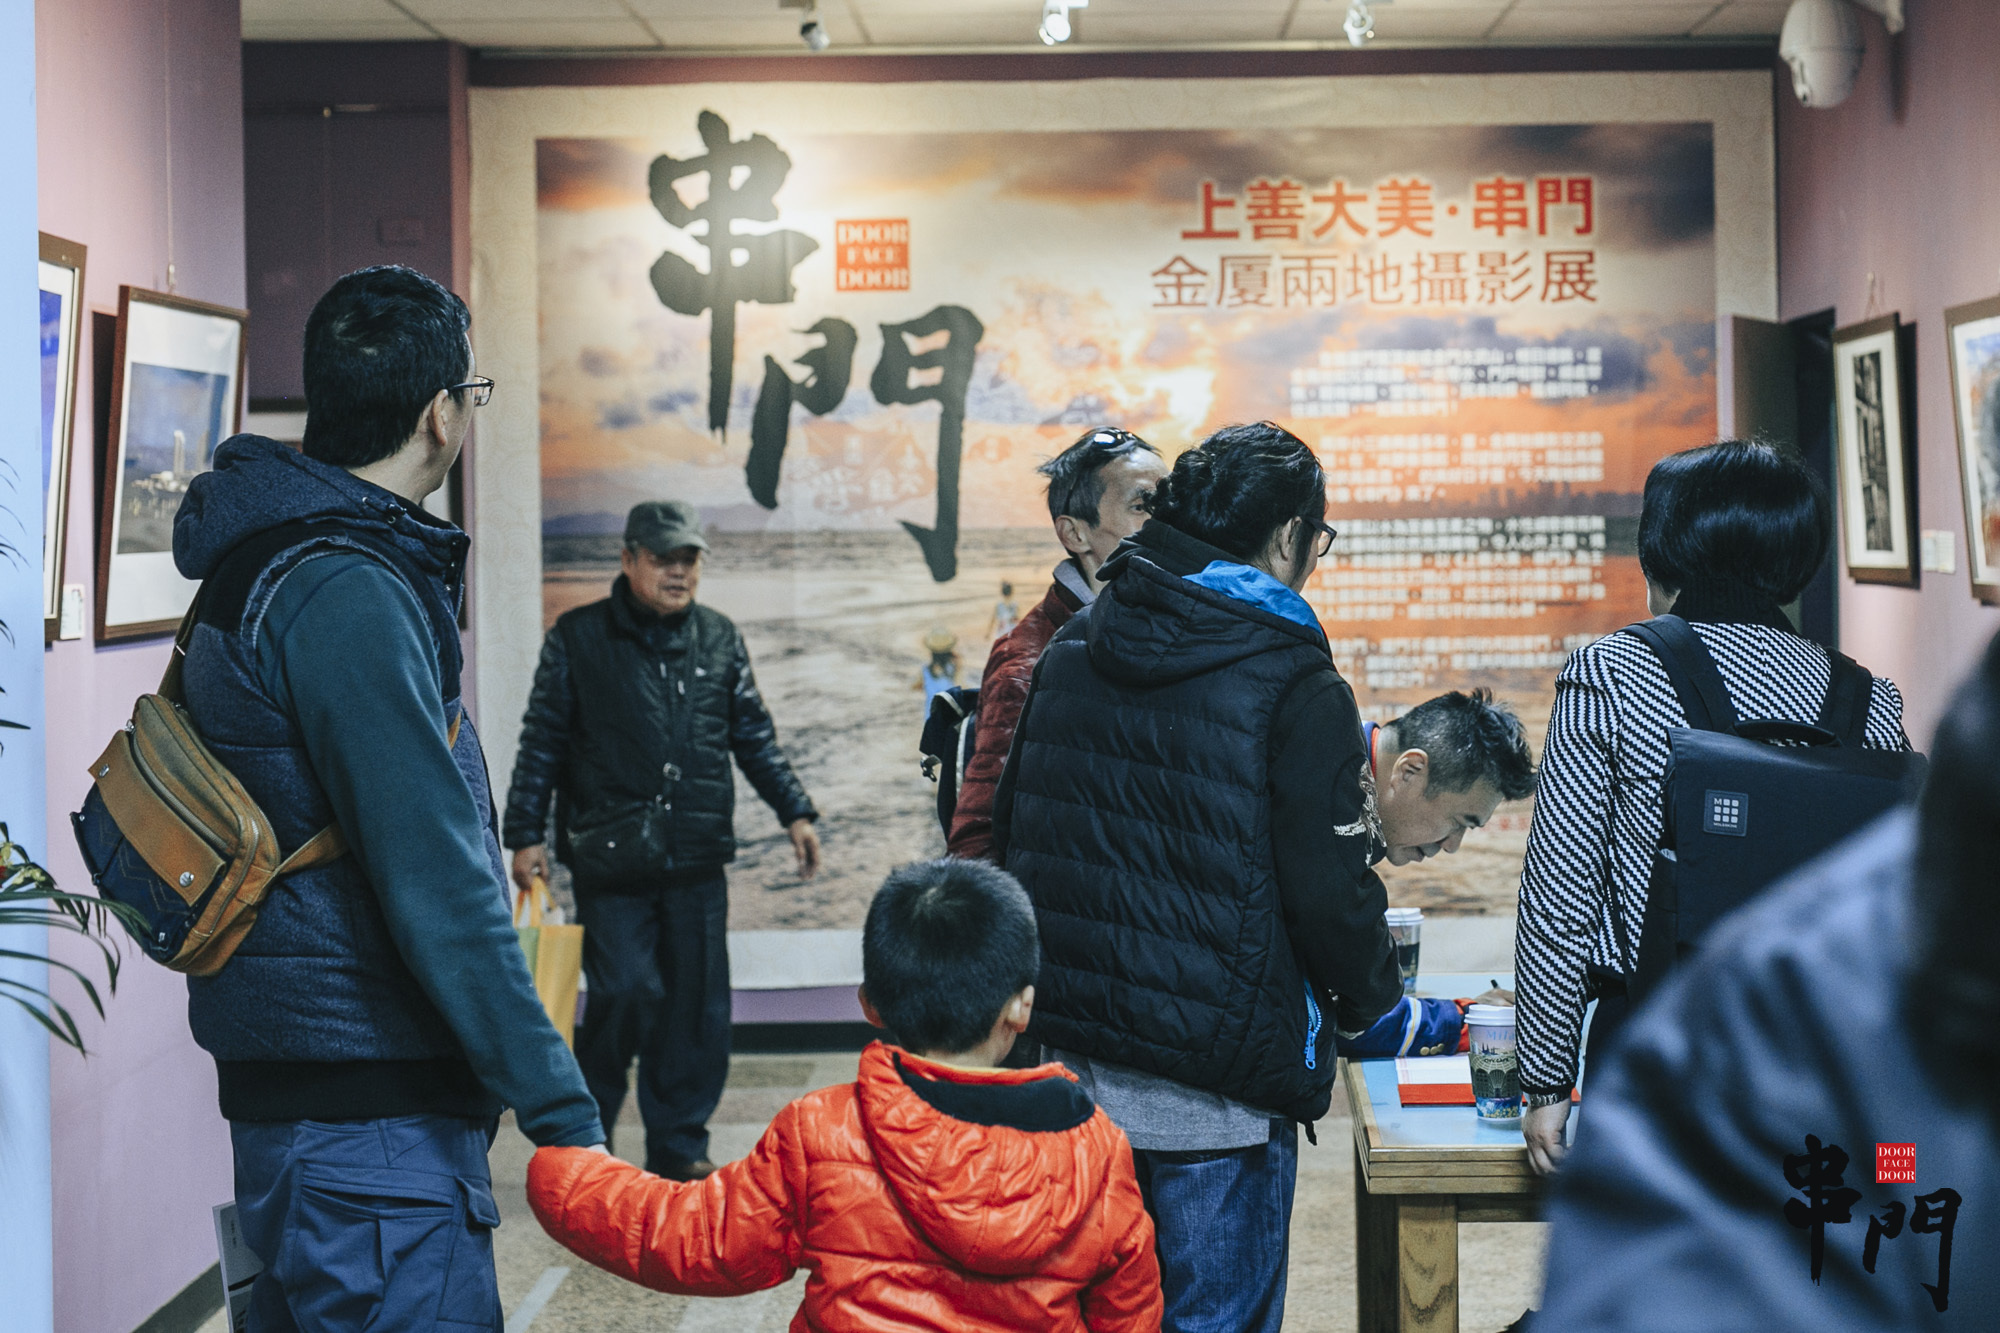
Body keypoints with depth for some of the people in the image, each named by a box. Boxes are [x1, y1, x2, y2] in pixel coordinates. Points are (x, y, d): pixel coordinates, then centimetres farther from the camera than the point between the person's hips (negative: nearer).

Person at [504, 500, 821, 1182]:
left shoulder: (719, 639, 13)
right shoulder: (577, 638, 3)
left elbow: (754, 736, 19)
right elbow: (542, 743, 4)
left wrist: (794, 811, 12)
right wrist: (525, 833, 0)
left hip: (698, 859, 4)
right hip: (610, 861, -3)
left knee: (700, 1004, 4)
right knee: (626, 993, -10)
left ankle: (680, 1146, 16)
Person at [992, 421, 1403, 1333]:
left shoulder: (1068, 653, 7)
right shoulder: (1295, 688, -14)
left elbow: (1009, 836, 12)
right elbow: (1328, 892, -14)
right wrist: (1373, 1003, 6)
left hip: (1068, 1059, 7)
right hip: (1212, 1098, -6)